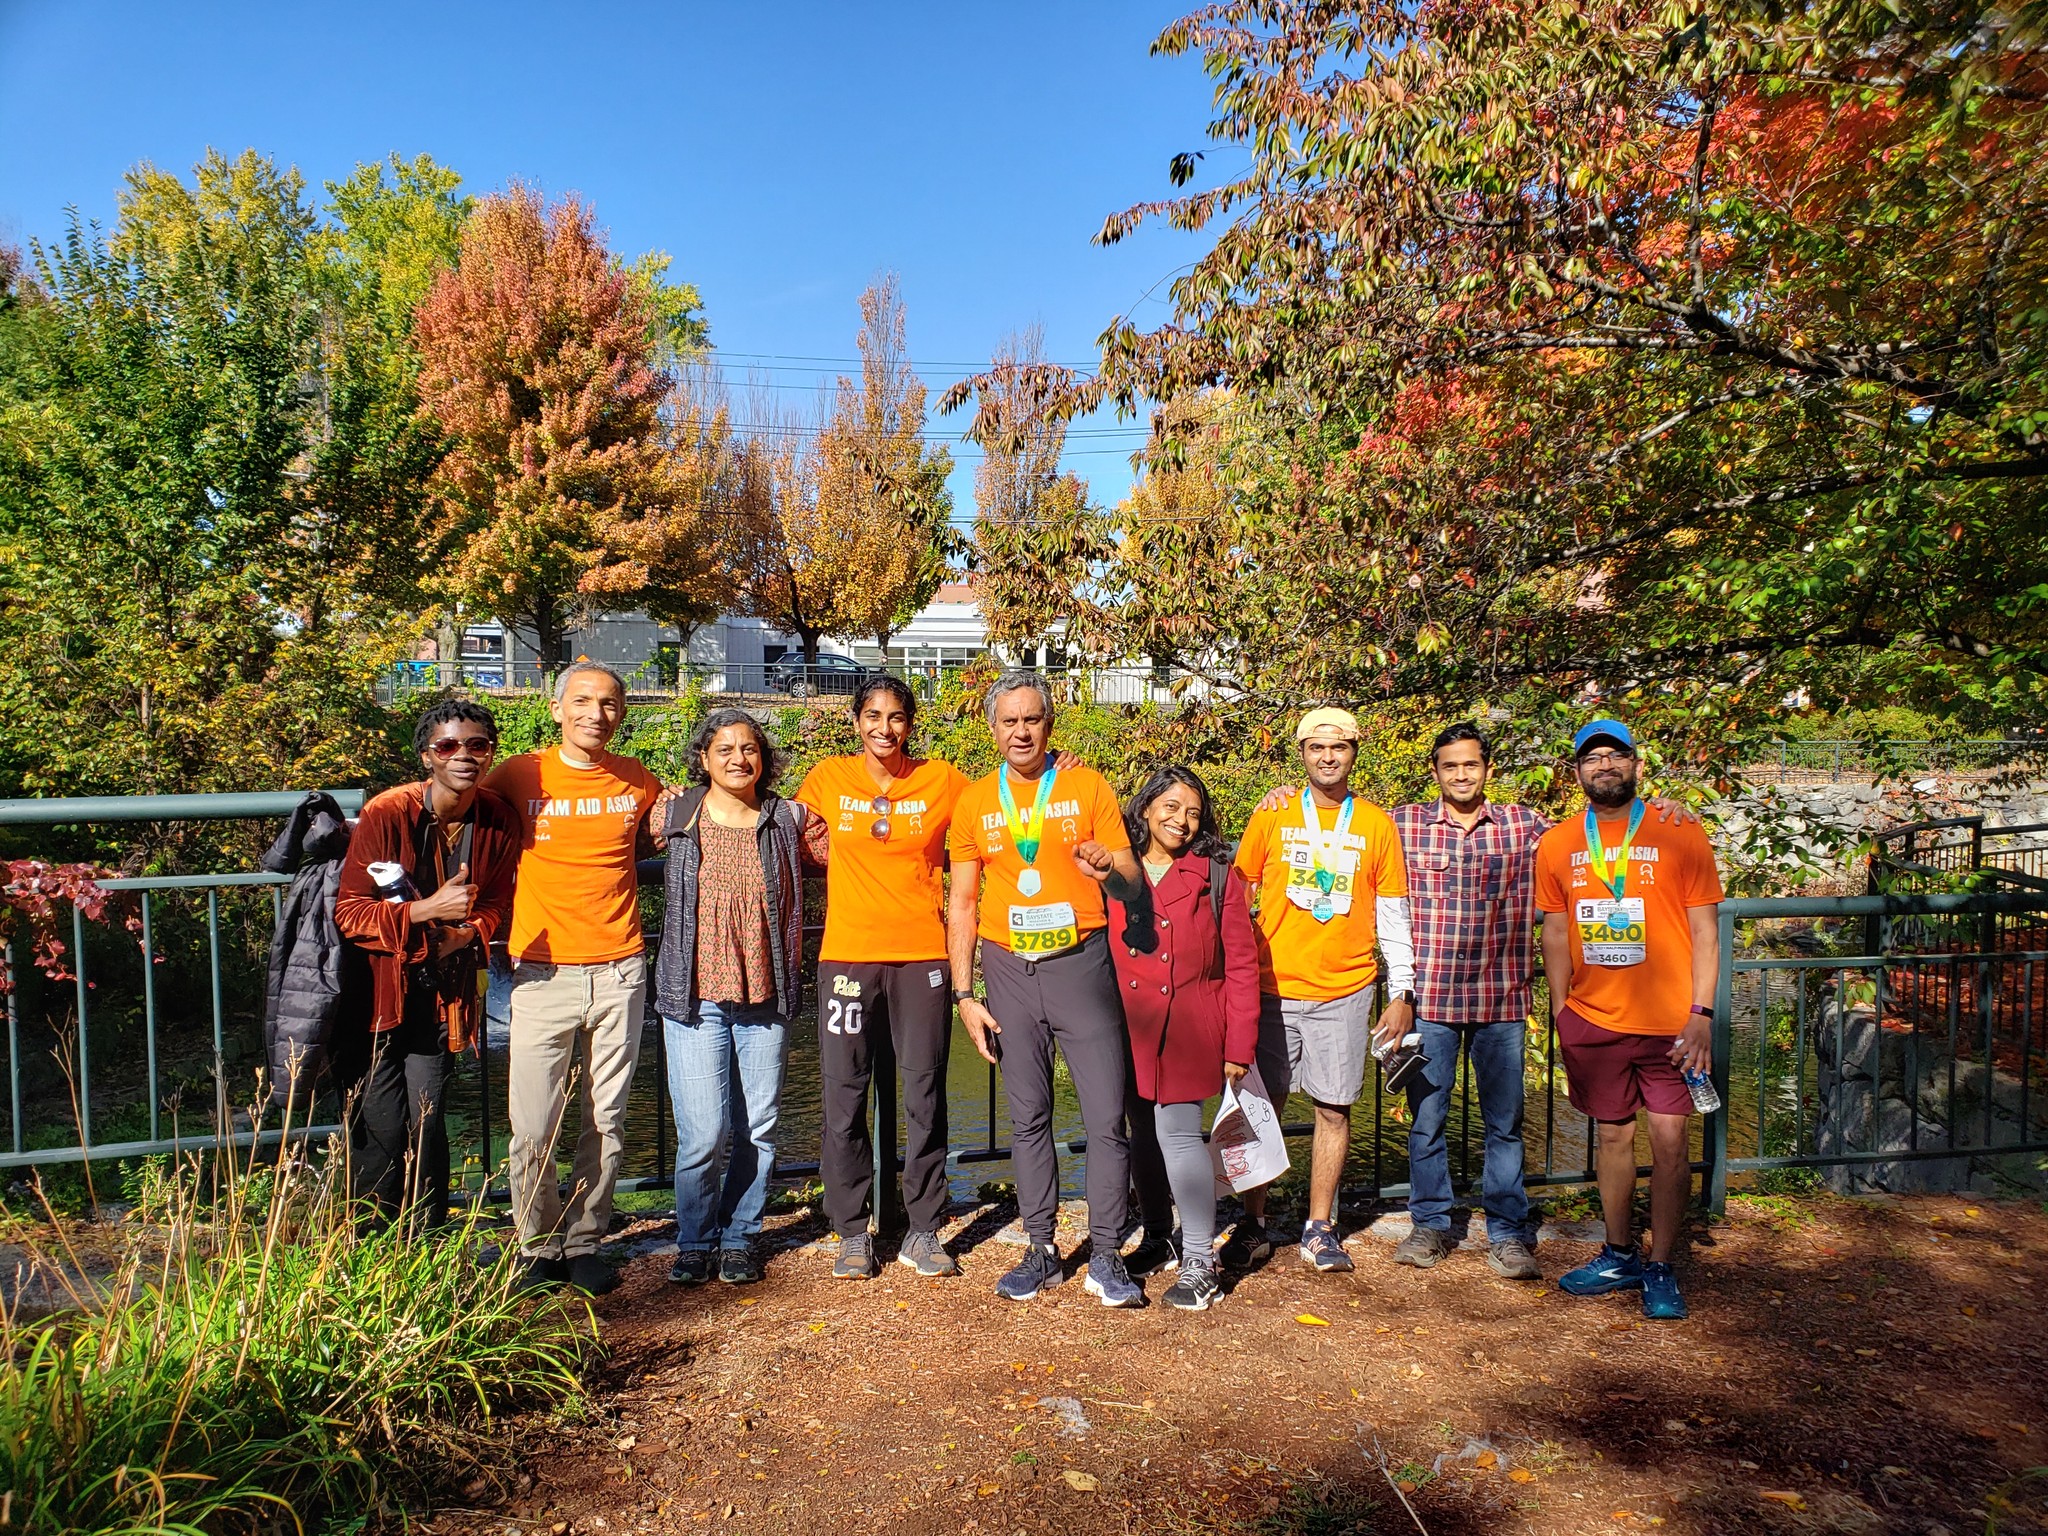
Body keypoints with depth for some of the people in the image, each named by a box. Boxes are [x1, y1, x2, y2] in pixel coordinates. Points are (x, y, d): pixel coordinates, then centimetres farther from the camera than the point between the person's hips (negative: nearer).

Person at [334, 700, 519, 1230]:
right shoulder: (385, 813, -14)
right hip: (373, 989, -2)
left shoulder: (499, 822, -3)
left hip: (440, 994, 3)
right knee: (379, 1132, -1)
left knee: (427, 1127, 2)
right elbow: (348, 912, -14)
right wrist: (425, 910, -28)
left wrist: (464, 935, -12)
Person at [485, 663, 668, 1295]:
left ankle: (584, 1243, 25)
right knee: (533, 1129, -1)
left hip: (618, 972, 2)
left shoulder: (638, 782, 6)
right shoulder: (520, 776, -1)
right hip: (543, 973, -2)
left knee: (607, 1122, 9)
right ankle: (539, 1249, 20)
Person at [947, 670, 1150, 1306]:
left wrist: (1111, 870, -25)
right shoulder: (974, 802, 7)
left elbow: (1133, 885, 0)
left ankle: (1106, 1257, 10)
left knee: (1107, 1116, -3)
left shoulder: (1088, 788, 1)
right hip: (1009, 972, 2)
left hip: (1080, 965, -2)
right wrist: (963, 995, 3)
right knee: (1028, 1117, 9)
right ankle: (1041, 1250, 22)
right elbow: (962, 903, 8)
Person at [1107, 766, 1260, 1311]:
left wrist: (1239, 1044, -5)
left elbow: (1241, 964, -1)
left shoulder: (1217, 876, 0)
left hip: (1189, 1026, -3)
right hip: (1129, 1026, 3)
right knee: (1144, 1132, 11)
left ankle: (1200, 1263, 2)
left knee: (1178, 1131, -8)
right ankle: (1157, 1240, 29)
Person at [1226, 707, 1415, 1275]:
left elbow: (1393, 917, 6)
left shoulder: (1377, 825, 5)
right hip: (1272, 988, 0)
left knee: (1334, 1107, 5)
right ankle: (1254, 1225, 17)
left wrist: (1402, 993, 1)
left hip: (1345, 992, 0)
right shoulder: (1271, 817, 3)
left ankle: (1320, 1228, 19)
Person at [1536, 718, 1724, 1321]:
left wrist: (1701, 1013, -11)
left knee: (1669, 1141, -1)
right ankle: (1620, 1256, 27)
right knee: (1613, 1135, 13)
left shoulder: (1680, 835, -3)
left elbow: (1704, 931, -3)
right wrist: (1560, 1016, 8)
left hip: (1669, 1021, -2)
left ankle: (1661, 1269, 15)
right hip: (1592, 1020, 3)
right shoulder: (1556, 844, 5)